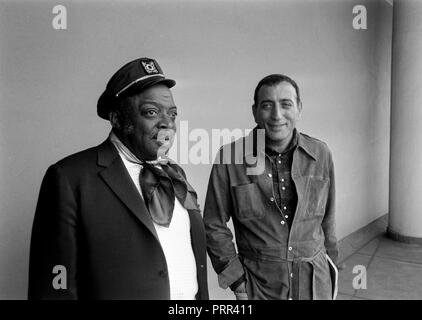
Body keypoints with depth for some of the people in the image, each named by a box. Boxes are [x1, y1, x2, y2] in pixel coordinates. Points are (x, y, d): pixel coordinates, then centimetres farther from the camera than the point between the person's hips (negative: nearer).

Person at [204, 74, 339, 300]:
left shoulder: (321, 154, -4)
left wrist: (329, 271, 12)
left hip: (316, 285, 3)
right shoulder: (229, 158, -13)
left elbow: (327, 220, 5)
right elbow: (214, 226, -6)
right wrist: (237, 282, -7)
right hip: (257, 287, -2)